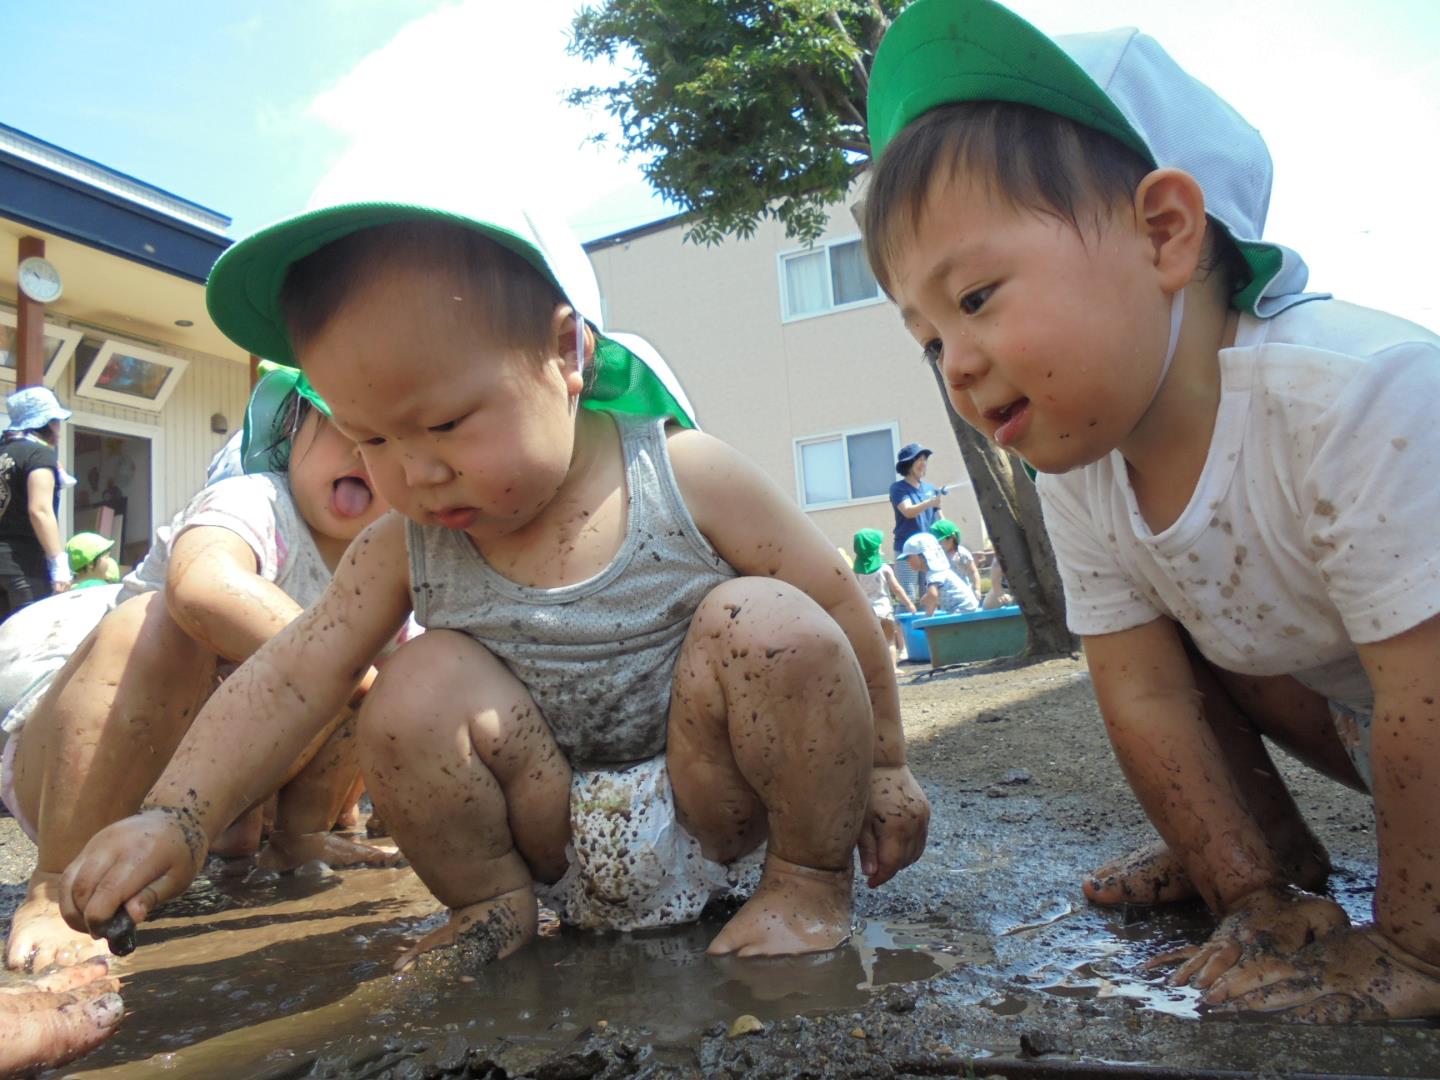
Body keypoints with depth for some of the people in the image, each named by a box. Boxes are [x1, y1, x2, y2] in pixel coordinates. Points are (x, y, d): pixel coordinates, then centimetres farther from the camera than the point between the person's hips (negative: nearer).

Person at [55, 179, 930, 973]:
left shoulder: (689, 481, -17)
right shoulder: (406, 551, -7)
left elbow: (840, 609, -8)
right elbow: (293, 675, -7)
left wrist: (881, 766, 0)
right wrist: (176, 819, -20)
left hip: (718, 817, -1)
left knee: (770, 626, -28)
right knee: (425, 685, -22)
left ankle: (811, 880, -6)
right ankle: (491, 907, 2)